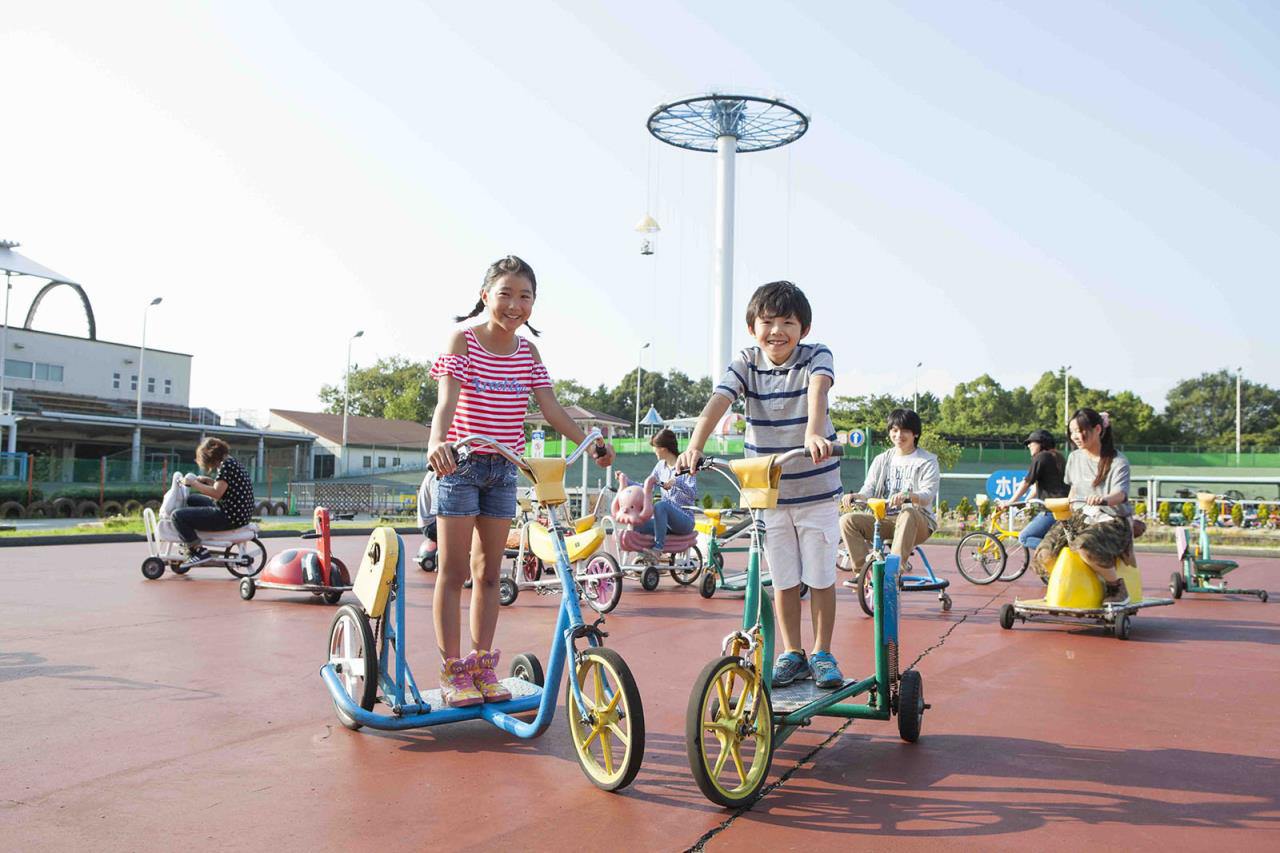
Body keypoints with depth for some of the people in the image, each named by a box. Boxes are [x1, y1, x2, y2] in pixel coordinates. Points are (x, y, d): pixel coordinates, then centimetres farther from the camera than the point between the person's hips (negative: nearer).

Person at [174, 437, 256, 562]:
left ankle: (199, 551, -10)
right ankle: (188, 542, 36)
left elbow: (217, 493, -22)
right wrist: (208, 481, 12)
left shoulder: (226, 465, -15)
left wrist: (194, 483, -11)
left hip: (230, 517, -11)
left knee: (178, 516, -11)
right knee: (190, 499, 28)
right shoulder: (231, 462, 15)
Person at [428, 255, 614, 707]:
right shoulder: (464, 340, -9)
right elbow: (447, 399, -23)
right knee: (454, 570, 0)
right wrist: (437, 442, -42)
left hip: (503, 468, 5)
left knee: (488, 572, 9)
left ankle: (482, 666, 17)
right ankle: (453, 670, 7)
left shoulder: (528, 352, 5)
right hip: (459, 465, -4)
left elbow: (550, 407, -1)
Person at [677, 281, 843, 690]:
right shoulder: (746, 362, -4)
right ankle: (791, 654, 23)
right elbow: (718, 400, -19)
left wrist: (814, 431, -53)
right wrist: (695, 445, -37)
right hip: (768, 491, 2)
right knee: (784, 580, 10)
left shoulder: (816, 356, -9)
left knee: (820, 577, 6)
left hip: (816, 490, -2)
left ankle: (822, 653, 22)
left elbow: (817, 389, -31)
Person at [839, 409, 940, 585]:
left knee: (908, 512, -40)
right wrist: (855, 496, -20)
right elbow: (868, 490, 5)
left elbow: (928, 495, -14)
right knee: (847, 520, -19)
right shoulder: (882, 460, 15)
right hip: (884, 520, 4)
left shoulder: (927, 461, 2)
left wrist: (907, 495, -38)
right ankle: (864, 571, -20)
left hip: (917, 523, -4)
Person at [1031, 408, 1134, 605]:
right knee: (1044, 554, -18)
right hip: (1079, 517, 5)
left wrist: (1103, 499, -45)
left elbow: (1120, 493, -24)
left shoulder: (1117, 461, -8)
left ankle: (1116, 586, -13)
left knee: (1086, 546, -39)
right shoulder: (1075, 458, 10)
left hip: (1111, 520, -5)